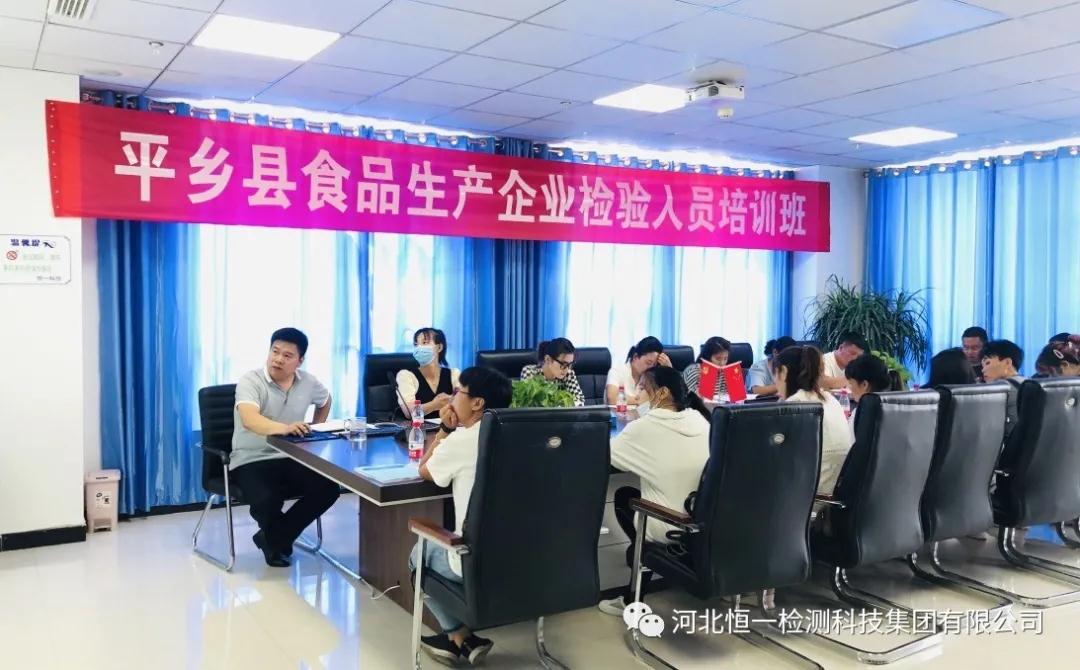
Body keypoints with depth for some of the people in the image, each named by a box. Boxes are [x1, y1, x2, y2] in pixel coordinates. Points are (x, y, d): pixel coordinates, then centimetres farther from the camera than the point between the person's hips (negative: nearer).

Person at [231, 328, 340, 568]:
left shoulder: (308, 382, 3)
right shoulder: (250, 381, -15)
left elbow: (325, 401, 28)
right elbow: (249, 419, -35)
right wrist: (283, 428, -54)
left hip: (291, 459, 5)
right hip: (251, 461, -5)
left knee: (329, 488, -18)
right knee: (265, 502, -33)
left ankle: (273, 539, 0)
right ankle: (282, 538, 5)